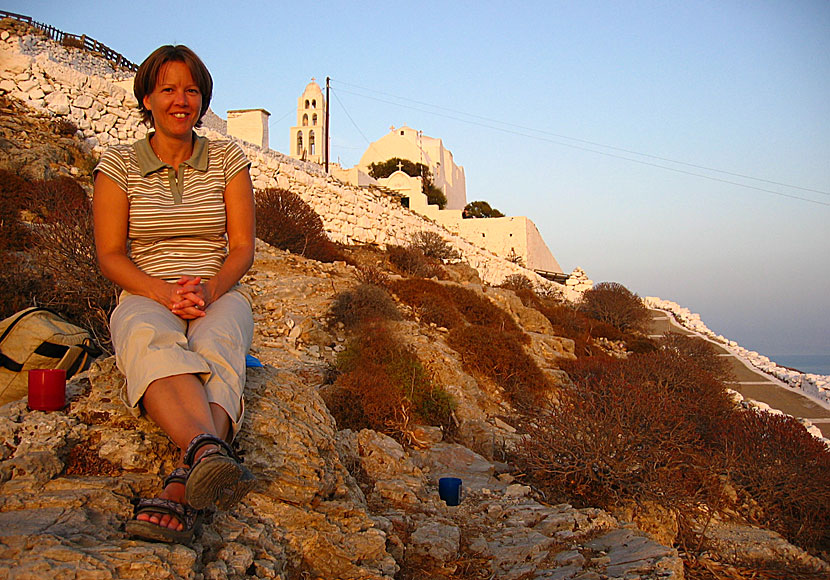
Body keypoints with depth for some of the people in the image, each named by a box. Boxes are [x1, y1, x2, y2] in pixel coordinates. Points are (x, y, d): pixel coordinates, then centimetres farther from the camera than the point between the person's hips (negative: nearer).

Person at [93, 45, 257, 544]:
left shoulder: (228, 159, 7)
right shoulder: (119, 164, 5)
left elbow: (243, 247, 3)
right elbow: (110, 254, 0)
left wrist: (210, 290, -19)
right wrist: (165, 294, -19)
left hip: (220, 296, 1)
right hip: (145, 297, 0)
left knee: (216, 349, -38)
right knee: (152, 344, -39)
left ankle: (181, 488, -62)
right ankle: (209, 451, -67)